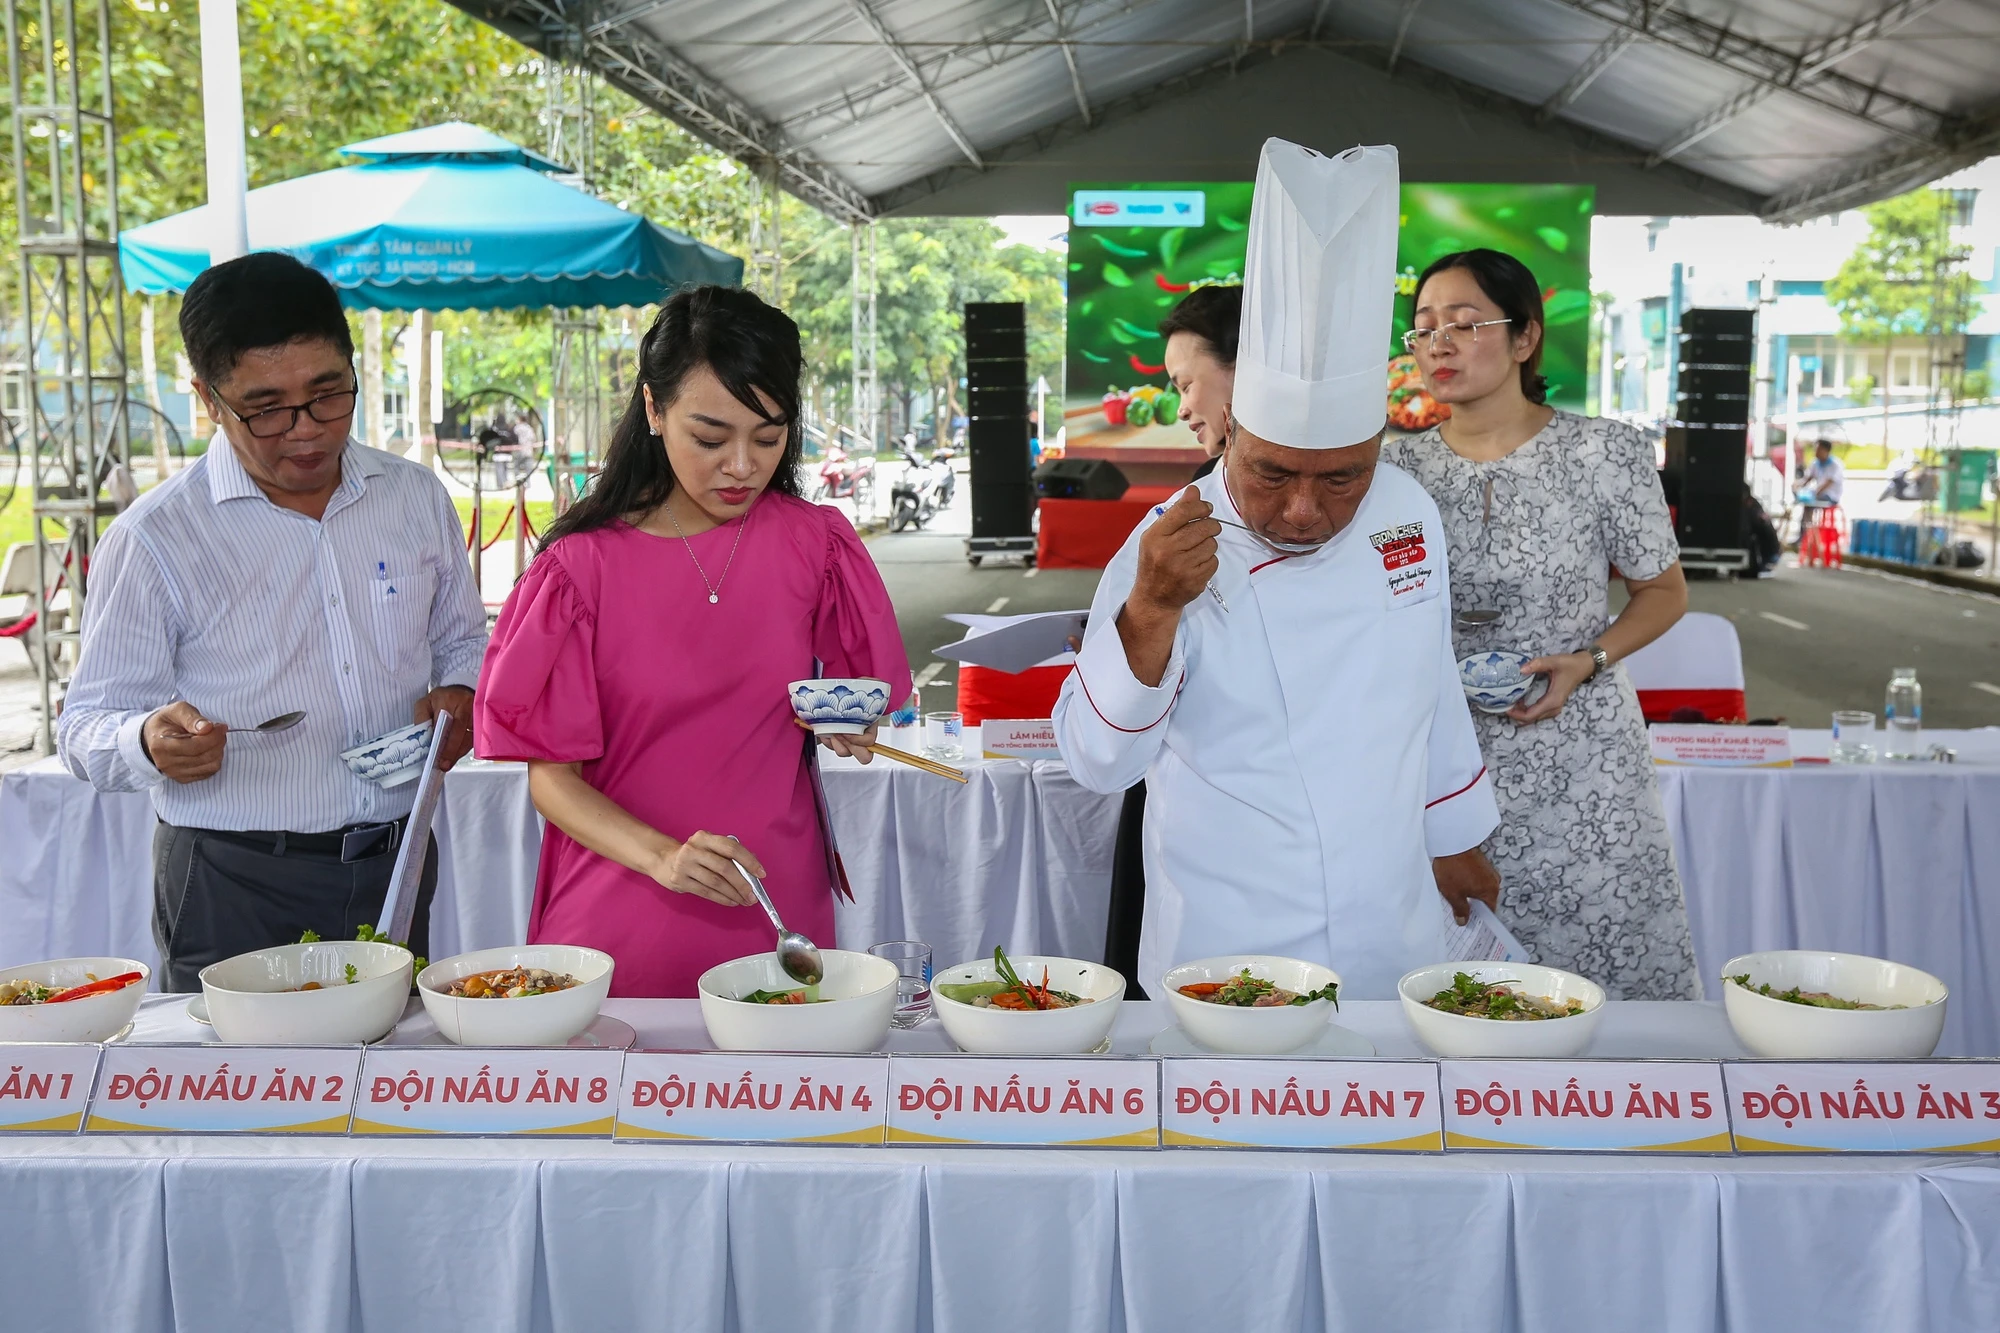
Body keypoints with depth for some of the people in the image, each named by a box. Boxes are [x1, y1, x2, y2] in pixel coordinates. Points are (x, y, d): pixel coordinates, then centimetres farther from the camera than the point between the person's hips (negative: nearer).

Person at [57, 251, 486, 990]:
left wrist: (457, 696, -3)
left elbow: (462, 639, 20)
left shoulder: (416, 498, 6)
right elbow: (88, 726, -3)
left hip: (397, 872, 3)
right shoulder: (152, 539, -6)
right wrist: (152, 742, -26)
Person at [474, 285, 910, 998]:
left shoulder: (815, 544, 0)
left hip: (775, 911, 2)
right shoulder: (584, 564, -8)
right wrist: (661, 854, -24)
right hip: (620, 923, -2)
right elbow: (548, 770, -8)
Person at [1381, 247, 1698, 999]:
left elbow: (1663, 591, 6)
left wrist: (1586, 662, -10)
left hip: (1581, 774, -2)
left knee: (1612, 975, 0)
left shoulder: (1606, 453, -3)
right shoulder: (1398, 469, 4)